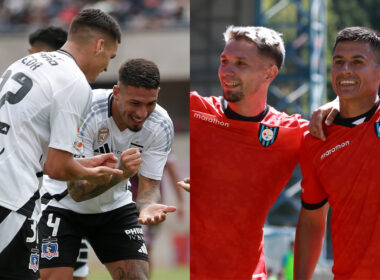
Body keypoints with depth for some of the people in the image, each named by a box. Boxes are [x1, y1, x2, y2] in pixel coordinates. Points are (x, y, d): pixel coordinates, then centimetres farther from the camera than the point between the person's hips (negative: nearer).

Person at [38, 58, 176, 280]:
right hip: (64, 205, -4)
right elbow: (77, 191, -33)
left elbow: (150, 184, -12)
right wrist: (120, 172, -50)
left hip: (116, 206, 4)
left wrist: (147, 207, -37)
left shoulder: (161, 126, -18)